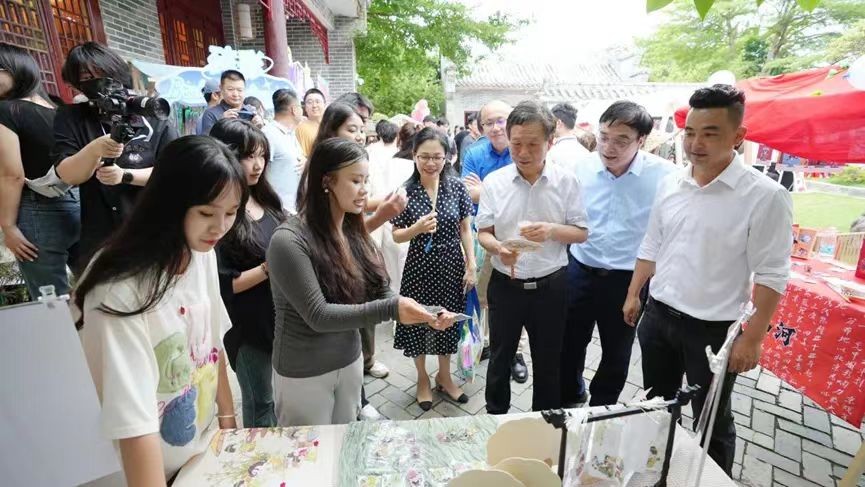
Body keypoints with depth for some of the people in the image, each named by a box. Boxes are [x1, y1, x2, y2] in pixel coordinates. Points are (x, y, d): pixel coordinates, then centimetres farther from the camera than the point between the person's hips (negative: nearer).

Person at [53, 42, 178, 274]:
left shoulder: (154, 116, -3)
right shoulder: (71, 118, 1)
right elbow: (67, 176, -9)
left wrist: (125, 176, -21)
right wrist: (94, 150, -27)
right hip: (99, 237, 1)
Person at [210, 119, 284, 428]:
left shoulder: (265, 197, 2)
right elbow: (221, 285, -18)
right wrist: (270, 268, -23)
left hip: (279, 314, 7)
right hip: (248, 324, -7)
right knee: (260, 402, 14)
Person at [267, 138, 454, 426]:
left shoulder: (353, 232, -3)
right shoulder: (289, 240, -22)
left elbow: (381, 294, -2)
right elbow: (318, 315, -25)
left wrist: (424, 315, -18)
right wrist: (391, 310, -30)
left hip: (350, 361, 6)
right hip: (304, 373, -5)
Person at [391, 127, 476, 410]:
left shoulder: (457, 186, -4)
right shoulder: (405, 190, -9)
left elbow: (466, 229, 1)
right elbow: (396, 236, -4)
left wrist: (472, 265, -3)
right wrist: (417, 228, -24)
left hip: (452, 266, 2)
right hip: (419, 267, -1)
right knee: (418, 323, 12)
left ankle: (444, 376, 40)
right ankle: (422, 379, 37)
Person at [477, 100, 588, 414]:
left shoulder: (566, 181, -5)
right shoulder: (494, 182, -5)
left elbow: (581, 233, -1)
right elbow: (483, 232, -2)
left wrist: (551, 230, -21)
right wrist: (499, 249, -24)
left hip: (551, 285, 0)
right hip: (505, 284, 0)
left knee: (548, 361, 18)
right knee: (500, 358, 16)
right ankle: (495, 417, 39)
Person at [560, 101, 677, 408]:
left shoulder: (664, 175, -15)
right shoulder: (581, 167, -7)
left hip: (628, 280, -2)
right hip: (579, 272, 2)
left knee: (616, 353, 18)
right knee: (569, 344, 18)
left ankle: (602, 408, 44)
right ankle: (568, 398, 45)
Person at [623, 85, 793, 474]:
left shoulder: (765, 196, -15)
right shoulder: (669, 184, 1)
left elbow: (771, 275, -13)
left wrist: (752, 339, -14)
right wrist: (633, 294, 11)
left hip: (714, 328, -5)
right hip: (658, 315, 5)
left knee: (712, 422, 15)